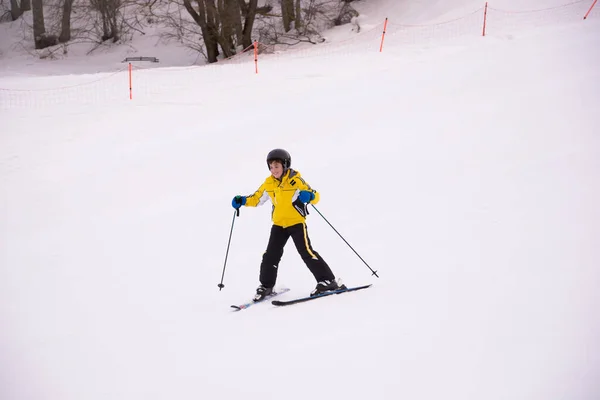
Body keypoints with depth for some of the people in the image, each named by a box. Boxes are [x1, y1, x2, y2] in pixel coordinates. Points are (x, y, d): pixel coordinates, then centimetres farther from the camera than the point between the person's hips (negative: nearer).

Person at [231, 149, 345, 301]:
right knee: (271, 254, 2)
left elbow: (315, 196, -16)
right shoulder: (269, 183, 1)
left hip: (296, 222, -5)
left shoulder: (295, 180, -13)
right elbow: (257, 198, 11)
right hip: (278, 224, 5)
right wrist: (242, 201, -6)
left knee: (306, 252, -11)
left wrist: (309, 195, -39)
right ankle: (266, 286, 18)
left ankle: (328, 281, -4)